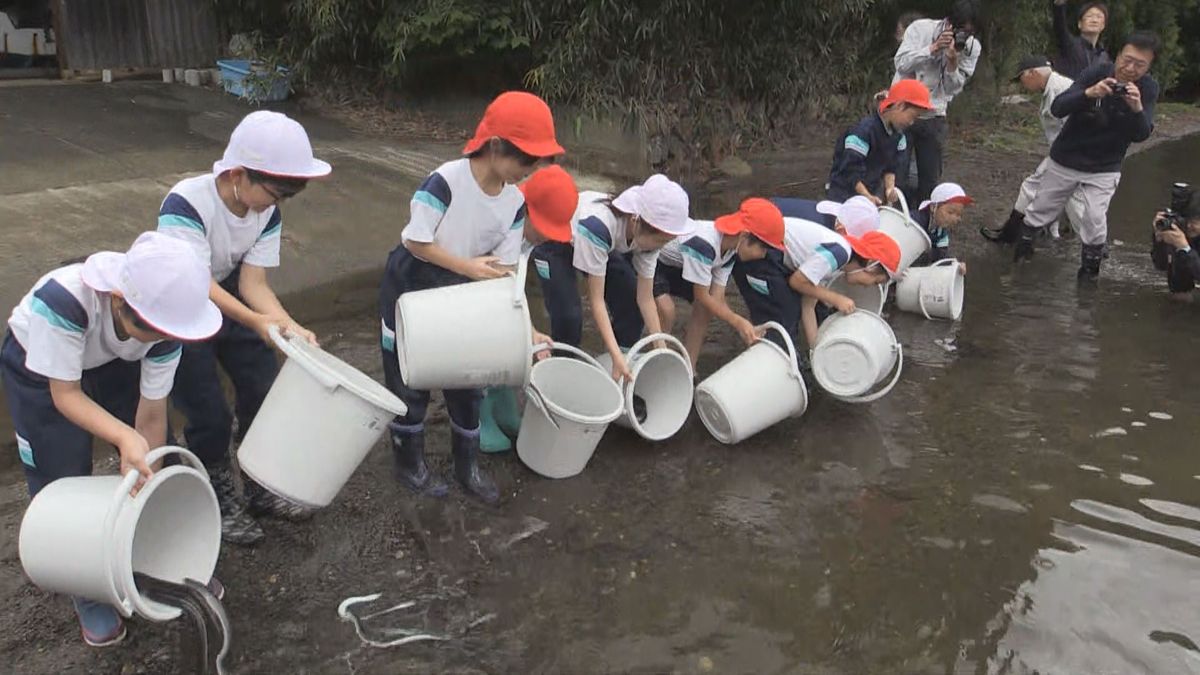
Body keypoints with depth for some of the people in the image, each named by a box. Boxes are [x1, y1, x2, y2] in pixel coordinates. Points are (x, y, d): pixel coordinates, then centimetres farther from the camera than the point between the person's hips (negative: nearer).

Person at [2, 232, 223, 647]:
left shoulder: (161, 317, -30)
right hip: (39, 368, -3)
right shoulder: (60, 301, -43)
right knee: (63, 480, -4)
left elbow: (152, 414, -20)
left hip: (113, 361, 3)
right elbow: (65, 395, -32)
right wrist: (126, 438, -47)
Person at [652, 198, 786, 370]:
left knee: (706, 307, -3)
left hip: (674, 265, 8)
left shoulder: (730, 248, -11)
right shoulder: (703, 244, -39)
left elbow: (717, 297, -10)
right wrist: (739, 322, -26)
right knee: (666, 308, -28)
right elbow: (702, 297, -28)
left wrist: (747, 329, -19)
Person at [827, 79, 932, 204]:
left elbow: (891, 165, 8)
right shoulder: (863, 131, -26)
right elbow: (850, 170, -27)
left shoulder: (898, 133, 1)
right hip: (846, 192, -8)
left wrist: (890, 188, -10)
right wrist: (867, 197, -29)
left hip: (874, 191, 8)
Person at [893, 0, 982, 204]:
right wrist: (933, 48, -27)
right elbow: (901, 64, -17)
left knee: (931, 178, 6)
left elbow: (953, 89, -6)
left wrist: (952, 62, -23)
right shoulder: (920, 28, -10)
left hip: (934, 117, 3)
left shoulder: (972, 47, -4)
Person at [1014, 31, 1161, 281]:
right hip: (1065, 159, 0)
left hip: (1104, 169, 0)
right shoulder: (1098, 72, -16)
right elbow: (1057, 108, -26)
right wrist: (1089, 93, -43)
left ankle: (1090, 268, 6)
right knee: (1041, 210, 14)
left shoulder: (1148, 88, -12)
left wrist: (1137, 108, -37)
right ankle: (1021, 249, 37)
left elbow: (1141, 135, -19)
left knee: (1095, 219, -15)